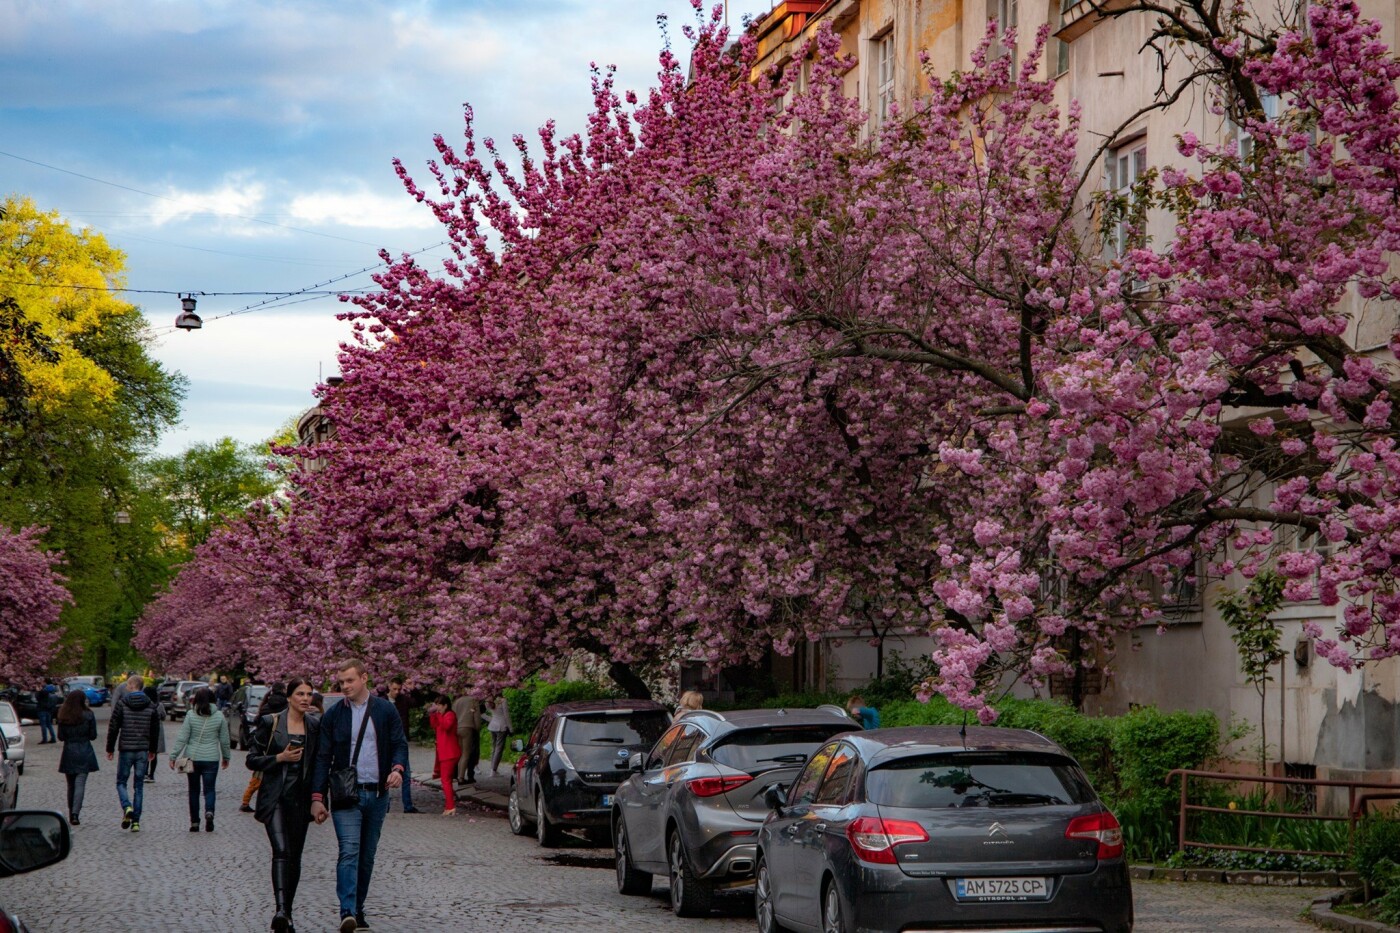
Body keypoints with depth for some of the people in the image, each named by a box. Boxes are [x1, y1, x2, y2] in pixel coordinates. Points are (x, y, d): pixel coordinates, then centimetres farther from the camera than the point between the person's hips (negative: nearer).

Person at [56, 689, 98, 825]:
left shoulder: (63, 716, -1)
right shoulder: (88, 715, -7)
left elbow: (60, 736, 2)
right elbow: (93, 735, -3)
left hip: (68, 753, 2)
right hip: (84, 752, -2)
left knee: (71, 785, 15)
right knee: (80, 784, -5)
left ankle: (71, 813, 20)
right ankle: (75, 813, -18)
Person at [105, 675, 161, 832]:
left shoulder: (122, 705, -6)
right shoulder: (151, 706, 4)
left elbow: (113, 728, -6)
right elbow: (155, 730, 9)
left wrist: (110, 749, 4)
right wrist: (152, 750, 20)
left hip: (126, 750, -3)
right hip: (143, 750, 3)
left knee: (121, 782, 11)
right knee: (139, 785, 8)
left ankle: (127, 807, -16)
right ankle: (136, 821, 5)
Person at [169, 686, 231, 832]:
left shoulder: (191, 715, -5)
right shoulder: (220, 716, -1)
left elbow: (182, 738, -6)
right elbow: (224, 740, 6)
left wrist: (173, 756, 0)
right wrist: (226, 757, 19)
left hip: (192, 757, 0)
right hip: (212, 759, 0)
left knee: (194, 790, 11)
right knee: (209, 789, 5)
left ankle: (194, 822, 13)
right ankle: (209, 811, -23)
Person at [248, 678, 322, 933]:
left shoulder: (315, 725, 7)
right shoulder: (270, 723, -2)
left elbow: (319, 761, 15)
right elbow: (252, 760, 0)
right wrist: (280, 757, -13)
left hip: (300, 797, 4)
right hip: (274, 797, -4)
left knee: (295, 855, 6)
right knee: (281, 851, -20)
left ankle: (287, 912, 17)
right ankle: (280, 909, -30)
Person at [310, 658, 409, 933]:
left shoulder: (386, 710, 6)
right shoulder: (333, 715, 4)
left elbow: (400, 744, 6)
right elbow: (323, 757, 4)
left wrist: (398, 768, -16)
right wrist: (317, 797, -4)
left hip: (378, 794, 2)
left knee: (367, 855, 8)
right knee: (349, 851, -16)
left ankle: (358, 909, 18)